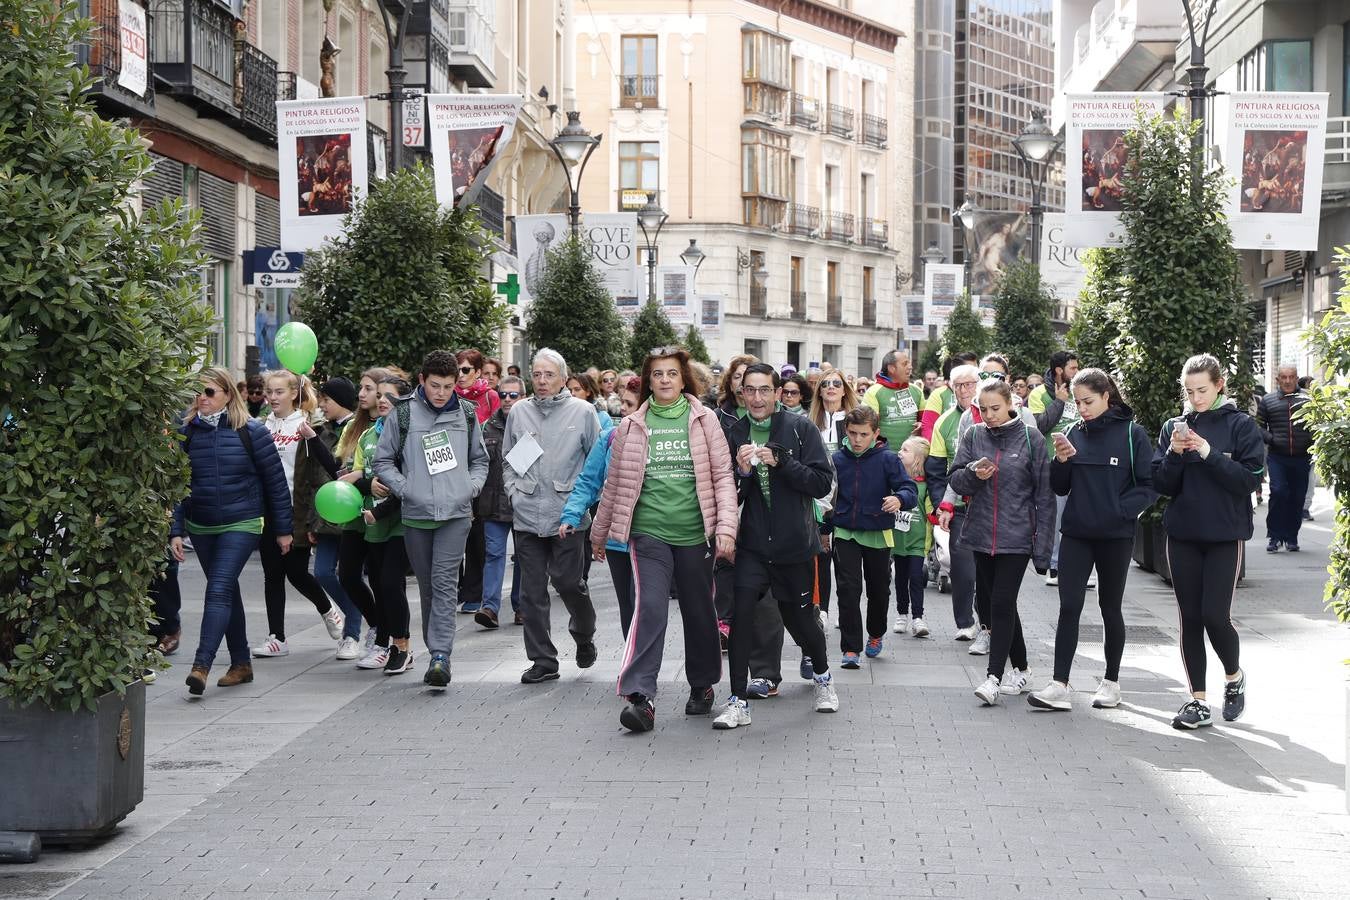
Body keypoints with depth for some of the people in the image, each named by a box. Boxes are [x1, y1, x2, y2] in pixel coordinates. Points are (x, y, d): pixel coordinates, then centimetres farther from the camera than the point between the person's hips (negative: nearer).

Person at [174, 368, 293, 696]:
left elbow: (275, 481, -2)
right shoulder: (187, 433, 3)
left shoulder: (252, 431, -7)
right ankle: (241, 663, 22)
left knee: (219, 589, -17)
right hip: (200, 527, 4)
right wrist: (175, 531, -1)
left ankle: (201, 665, -22)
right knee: (227, 592, 12)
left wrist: (283, 529, 0)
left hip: (241, 524, -4)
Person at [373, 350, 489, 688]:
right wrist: (406, 489, -7)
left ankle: (440, 655, -15)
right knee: (427, 586, 9)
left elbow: (480, 459, 20)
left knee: (445, 582, -11)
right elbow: (383, 461, 4)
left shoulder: (466, 415, 8)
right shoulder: (402, 413, 1)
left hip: (456, 513, 0)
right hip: (416, 515, 0)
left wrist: (471, 487, 3)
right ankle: (436, 653, 20)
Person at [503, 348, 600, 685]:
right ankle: (543, 660, 14)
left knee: (569, 582, -4)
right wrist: (513, 490, 6)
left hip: (567, 515, -3)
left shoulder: (582, 411, -1)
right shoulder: (519, 412, 7)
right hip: (527, 515, 3)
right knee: (532, 591, 4)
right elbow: (507, 458, 18)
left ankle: (584, 635, 27)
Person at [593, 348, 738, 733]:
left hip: (695, 532, 1)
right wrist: (599, 533, 19)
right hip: (649, 532, 0)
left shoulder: (703, 419, 3)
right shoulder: (632, 426, 6)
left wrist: (726, 527, -11)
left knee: (700, 612, 11)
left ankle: (702, 685, 30)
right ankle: (639, 696, -16)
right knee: (649, 608, -14)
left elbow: (723, 476, 0)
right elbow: (615, 483, 13)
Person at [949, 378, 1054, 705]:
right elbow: (955, 480, 5)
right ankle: (1021, 668, 26)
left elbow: (1044, 494, -3)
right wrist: (974, 473, -18)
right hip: (981, 534, 4)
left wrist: (1042, 543, -6)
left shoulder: (1031, 439, -4)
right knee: (994, 602, 11)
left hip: (1016, 537, -4)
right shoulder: (973, 436, 5)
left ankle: (994, 676, -9)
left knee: (1002, 603, -11)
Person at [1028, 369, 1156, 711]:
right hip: (1076, 535, 3)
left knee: (1110, 607, 10)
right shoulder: (1073, 433, 4)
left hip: (1116, 536, -3)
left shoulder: (1132, 434, -6)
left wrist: (1121, 510, -18)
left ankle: (1111, 681, 23)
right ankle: (1059, 685, -6)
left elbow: (1150, 485, -6)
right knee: (1069, 607, -4)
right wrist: (1061, 460, -10)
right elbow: (1060, 488, 8)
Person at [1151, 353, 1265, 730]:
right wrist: (1175, 454, -14)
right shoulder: (1174, 427, 7)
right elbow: (1162, 484, 3)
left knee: (1215, 616, -8)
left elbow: (1249, 480, -11)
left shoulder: (1241, 426, -2)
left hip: (1225, 535, -3)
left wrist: (1208, 452, -19)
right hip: (1183, 535, 3)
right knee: (1190, 618, 4)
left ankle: (1234, 676, 21)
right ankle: (1198, 702, 11)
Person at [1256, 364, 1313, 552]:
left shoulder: (1307, 399, 6)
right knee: (1278, 492, -13)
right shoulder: (1267, 400, 7)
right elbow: (1259, 426, 8)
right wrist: (1271, 439, -8)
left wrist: (1312, 442, -7)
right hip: (1277, 457, -1)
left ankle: (1291, 538, 18)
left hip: (1302, 457, 1)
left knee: (1297, 497, 6)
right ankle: (1274, 536, -2)